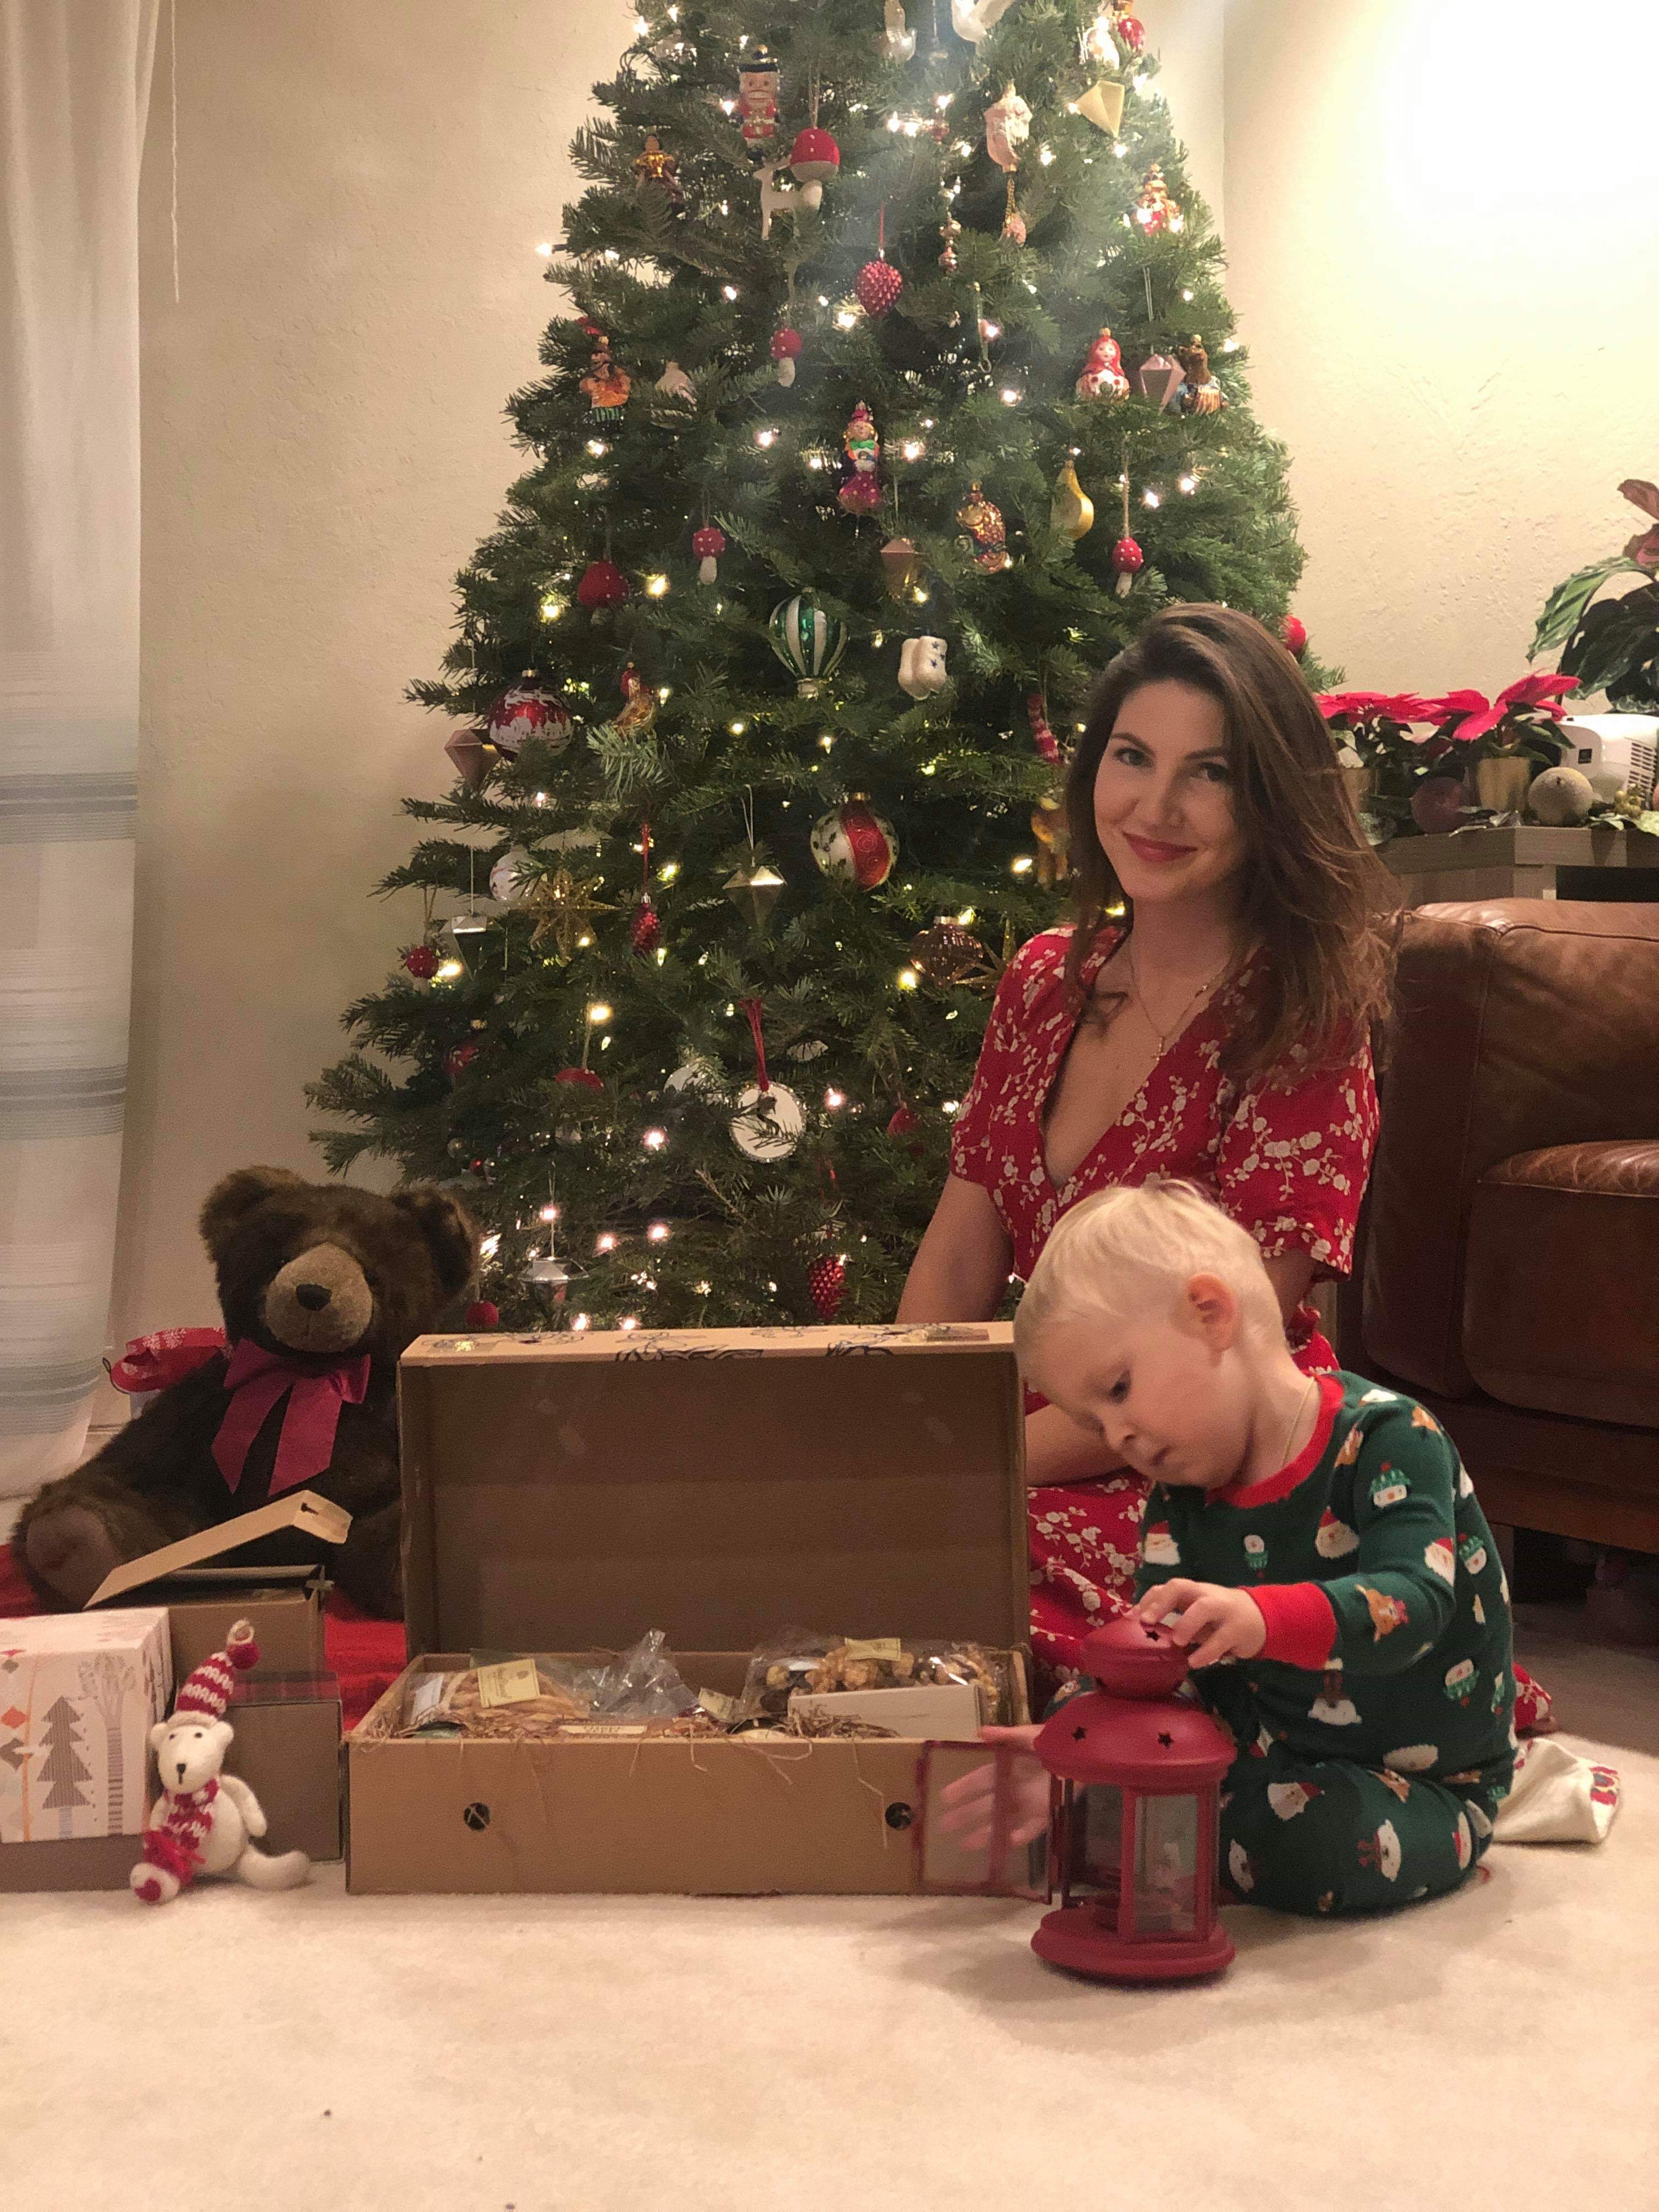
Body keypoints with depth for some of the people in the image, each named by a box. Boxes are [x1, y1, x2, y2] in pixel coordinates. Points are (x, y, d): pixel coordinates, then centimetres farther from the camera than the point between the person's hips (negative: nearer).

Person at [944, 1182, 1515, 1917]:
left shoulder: (1388, 1441, -19)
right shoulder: (1180, 1503, 0)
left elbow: (1412, 1602, -33)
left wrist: (1262, 1619, -51)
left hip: (1423, 1780, -4)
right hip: (1273, 1747, 4)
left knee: (1304, 1847, -34)